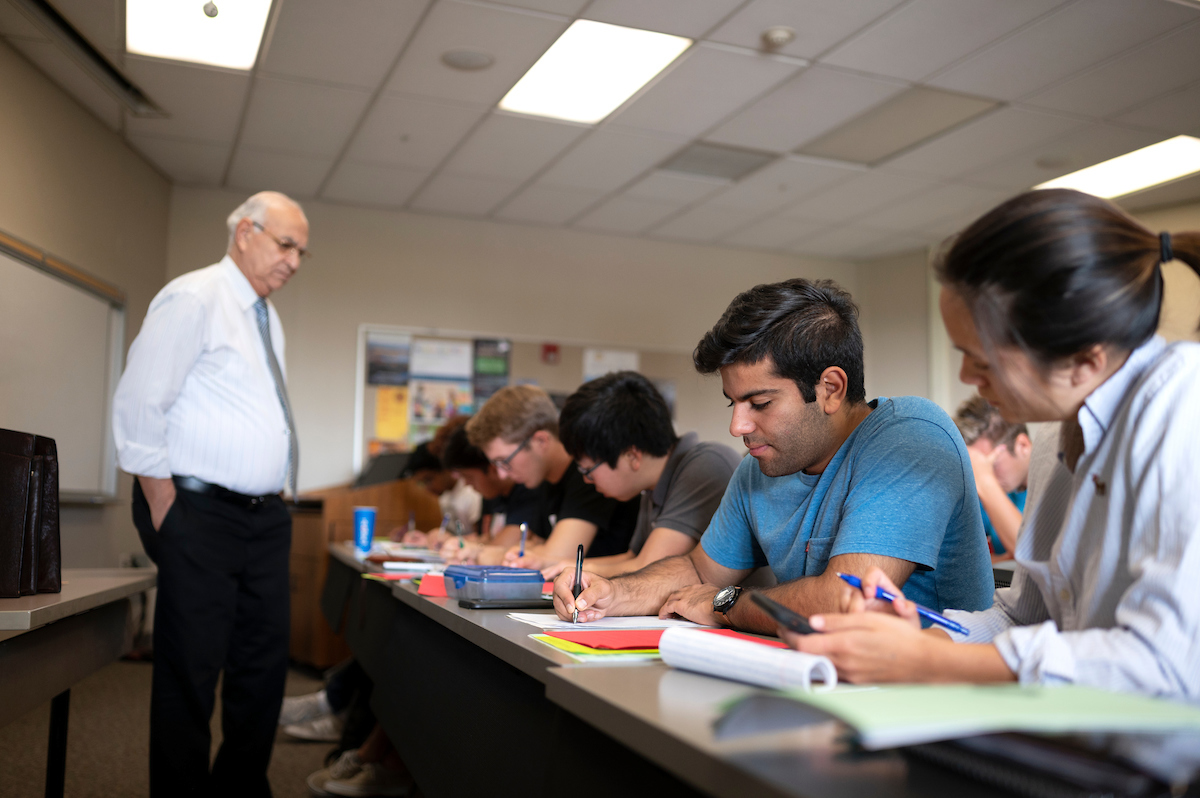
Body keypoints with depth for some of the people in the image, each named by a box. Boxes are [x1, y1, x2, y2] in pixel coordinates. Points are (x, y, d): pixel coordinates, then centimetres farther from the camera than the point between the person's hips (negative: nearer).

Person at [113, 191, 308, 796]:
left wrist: (274, 505, 15)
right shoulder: (194, 299, -8)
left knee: (264, 665, 12)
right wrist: (165, 513, -13)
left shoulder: (269, 320, 17)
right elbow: (138, 405, -14)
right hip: (202, 515, -8)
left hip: (265, 518, 8)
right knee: (190, 673, 0)